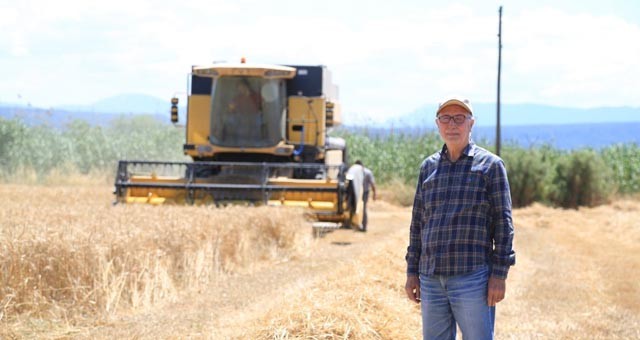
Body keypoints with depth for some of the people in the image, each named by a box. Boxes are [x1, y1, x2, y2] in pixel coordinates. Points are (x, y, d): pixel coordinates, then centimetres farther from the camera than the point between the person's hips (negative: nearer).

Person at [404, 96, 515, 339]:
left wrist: (499, 275, -10)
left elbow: (503, 222, -3)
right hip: (431, 279, 5)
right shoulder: (428, 167, 14)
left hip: (472, 277, -5)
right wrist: (412, 271, 12)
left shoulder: (490, 165, 1)